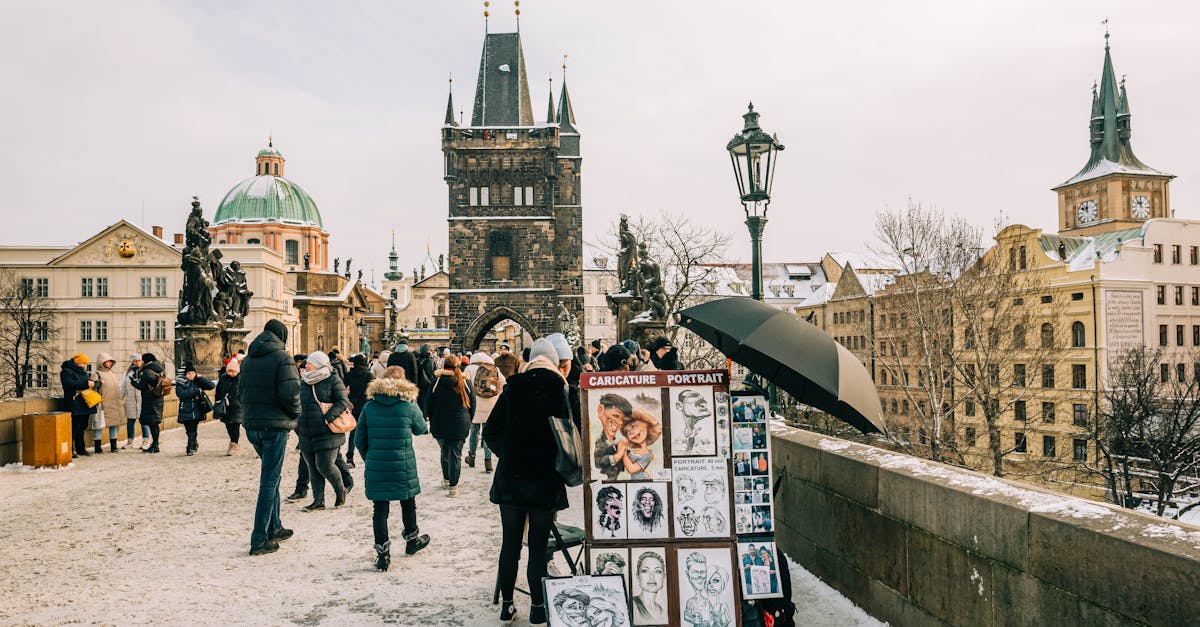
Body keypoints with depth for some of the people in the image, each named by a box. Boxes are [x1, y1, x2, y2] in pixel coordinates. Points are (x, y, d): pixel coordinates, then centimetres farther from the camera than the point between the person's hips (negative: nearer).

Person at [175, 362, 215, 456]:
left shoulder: (198, 382, 8)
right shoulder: (180, 383, 2)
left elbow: (212, 385, 0)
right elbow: (181, 394, -15)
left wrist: (200, 378, -4)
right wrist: (197, 391, -15)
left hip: (197, 410, 1)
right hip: (185, 411, 0)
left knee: (192, 431, -4)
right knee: (189, 431, 3)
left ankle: (191, 448, 6)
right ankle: (195, 443, 24)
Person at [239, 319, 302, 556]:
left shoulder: (249, 358, 11)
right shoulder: (282, 357, -11)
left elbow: (240, 392, 13)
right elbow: (290, 393, -20)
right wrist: (295, 414, -4)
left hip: (252, 426, 7)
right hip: (274, 426, -7)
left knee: (271, 476, 21)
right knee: (269, 481, -1)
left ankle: (274, 528, 29)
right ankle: (259, 540, 1)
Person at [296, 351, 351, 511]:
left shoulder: (333, 380, -5)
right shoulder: (304, 382, 13)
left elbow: (343, 401, -11)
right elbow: (297, 404, 21)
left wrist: (328, 417, -21)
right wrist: (297, 422, 9)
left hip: (328, 433, -6)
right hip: (307, 435, 6)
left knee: (325, 466, -9)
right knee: (313, 468, 7)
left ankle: (340, 491, 16)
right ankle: (318, 500, 15)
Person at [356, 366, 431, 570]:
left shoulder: (369, 406, 0)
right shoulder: (409, 405, -7)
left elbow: (360, 440, 4)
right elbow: (421, 429, 10)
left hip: (376, 467, 1)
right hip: (403, 466, -1)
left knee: (380, 508, 6)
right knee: (408, 502, 19)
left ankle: (382, 553, 6)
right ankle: (412, 539, 37)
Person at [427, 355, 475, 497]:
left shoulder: (436, 382, -6)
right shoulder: (465, 382, -4)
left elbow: (429, 405, 0)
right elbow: (472, 404, 3)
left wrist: (432, 422, 13)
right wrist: (467, 422, 15)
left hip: (440, 425, 1)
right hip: (460, 425, -1)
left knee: (445, 452, 20)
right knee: (456, 455, 3)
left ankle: (446, 479, 29)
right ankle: (453, 485, 2)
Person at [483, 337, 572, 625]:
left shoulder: (513, 388, 1)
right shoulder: (561, 390, -6)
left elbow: (490, 431, 1)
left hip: (510, 476, 2)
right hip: (545, 479, -2)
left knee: (510, 544, 13)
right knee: (538, 547, 7)